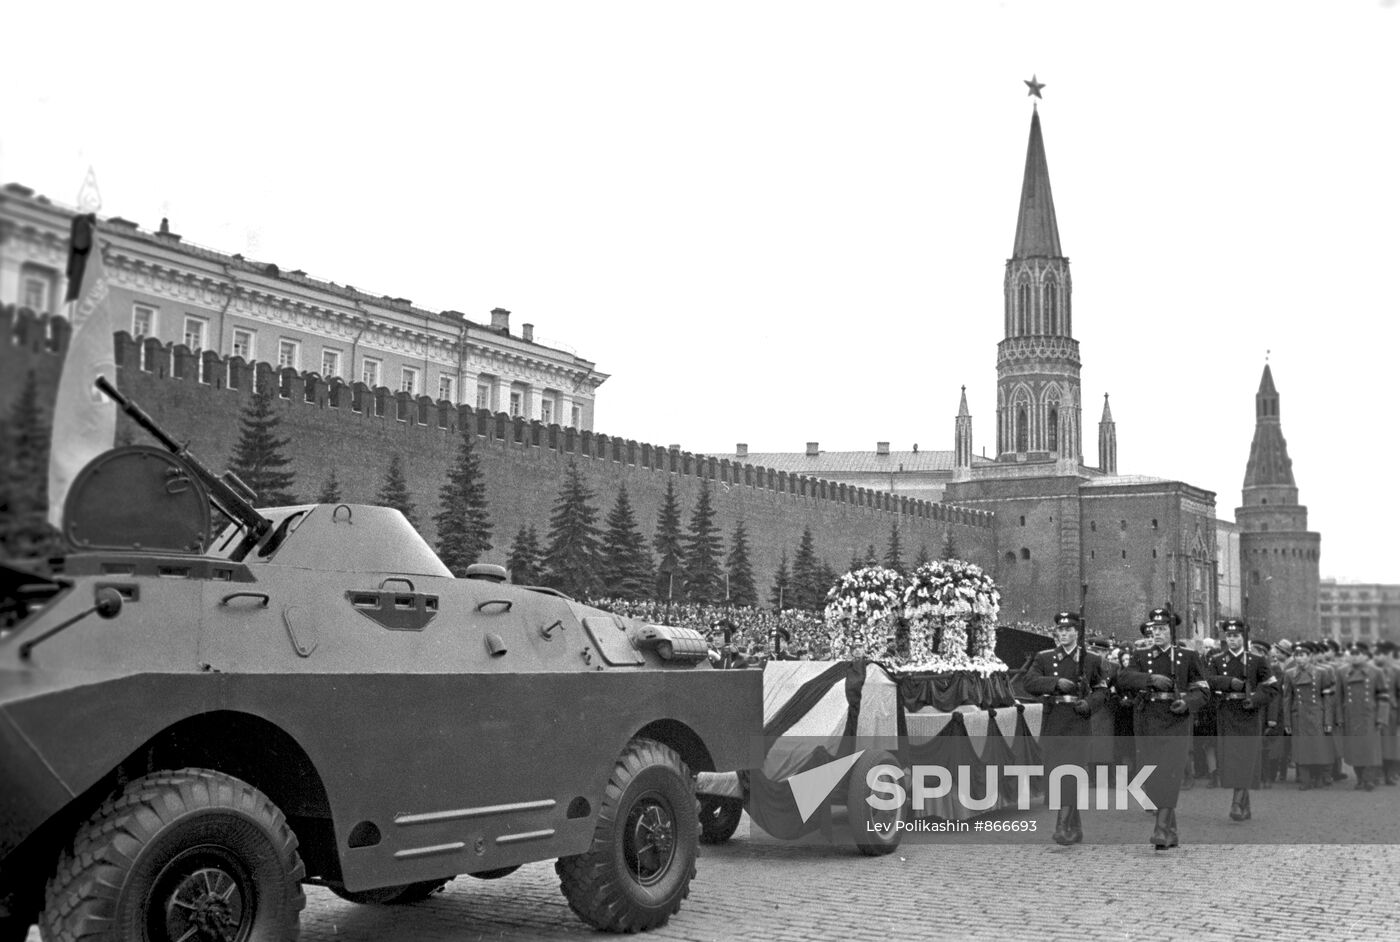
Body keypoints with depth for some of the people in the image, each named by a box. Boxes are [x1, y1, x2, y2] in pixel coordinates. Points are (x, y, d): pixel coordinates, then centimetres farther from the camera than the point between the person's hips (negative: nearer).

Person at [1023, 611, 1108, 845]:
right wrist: (1056, 682, -21)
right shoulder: (1044, 658, 6)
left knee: (1072, 774, -14)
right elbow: (1030, 683, -6)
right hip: (1052, 724, 2)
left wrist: (1089, 703, -6)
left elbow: (1102, 688, 14)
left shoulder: (1091, 660, 6)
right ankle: (1075, 826, 23)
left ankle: (1062, 827, -16)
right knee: (1058, 774, 8)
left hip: (1079, 723, -2)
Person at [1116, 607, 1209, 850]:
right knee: (1151, 776, 3)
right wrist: (1151, 678, -24)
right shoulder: (1141, 657, 9)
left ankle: (1161, 830, -18)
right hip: (1147, 724, 2)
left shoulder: (1187, 657, 6)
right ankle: (1172, 832, 15)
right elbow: (1124, 679, -9)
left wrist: (1187, 703, -14)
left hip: (1176, 722, -2)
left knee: (1169, 774, -15)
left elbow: (1203, 690, 7)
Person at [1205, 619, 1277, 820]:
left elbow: (1272, 686, 4)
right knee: (1229, 759, 1)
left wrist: (1255, 699, -12)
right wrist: (1229, 681, -23)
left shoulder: (1256, 660, 5)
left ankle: (1238, 805, -13)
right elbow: (1208, 680, -8)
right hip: (1225, 716, 1)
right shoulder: (1215, 659, 6)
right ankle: (1246, 809, 13)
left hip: (1248, 715, -1)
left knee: (1246, 760, -10)